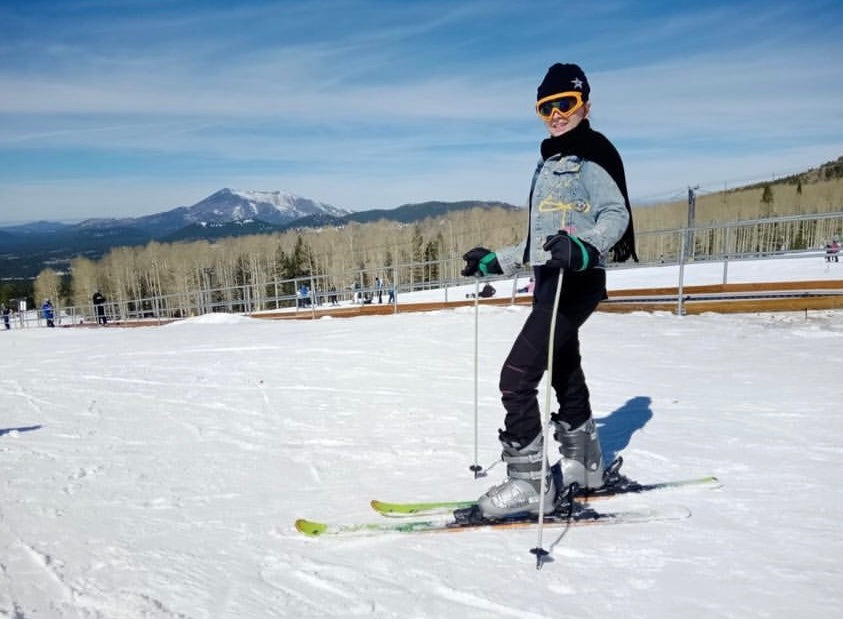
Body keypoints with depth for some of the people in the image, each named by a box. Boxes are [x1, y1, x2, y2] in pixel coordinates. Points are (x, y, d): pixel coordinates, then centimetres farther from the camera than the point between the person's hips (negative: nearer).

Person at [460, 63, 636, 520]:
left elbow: (616, 215, -17)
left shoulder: (593, 152, -3)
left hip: (576, 281, -9)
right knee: (565, 375, 16)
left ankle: (528, 484, -7)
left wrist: (582, 248, -36)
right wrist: (496, 261, 25)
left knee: (516, 378, -15)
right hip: (549, 281, 9)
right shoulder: (549, 162, 23)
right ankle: (583, 466, 32)